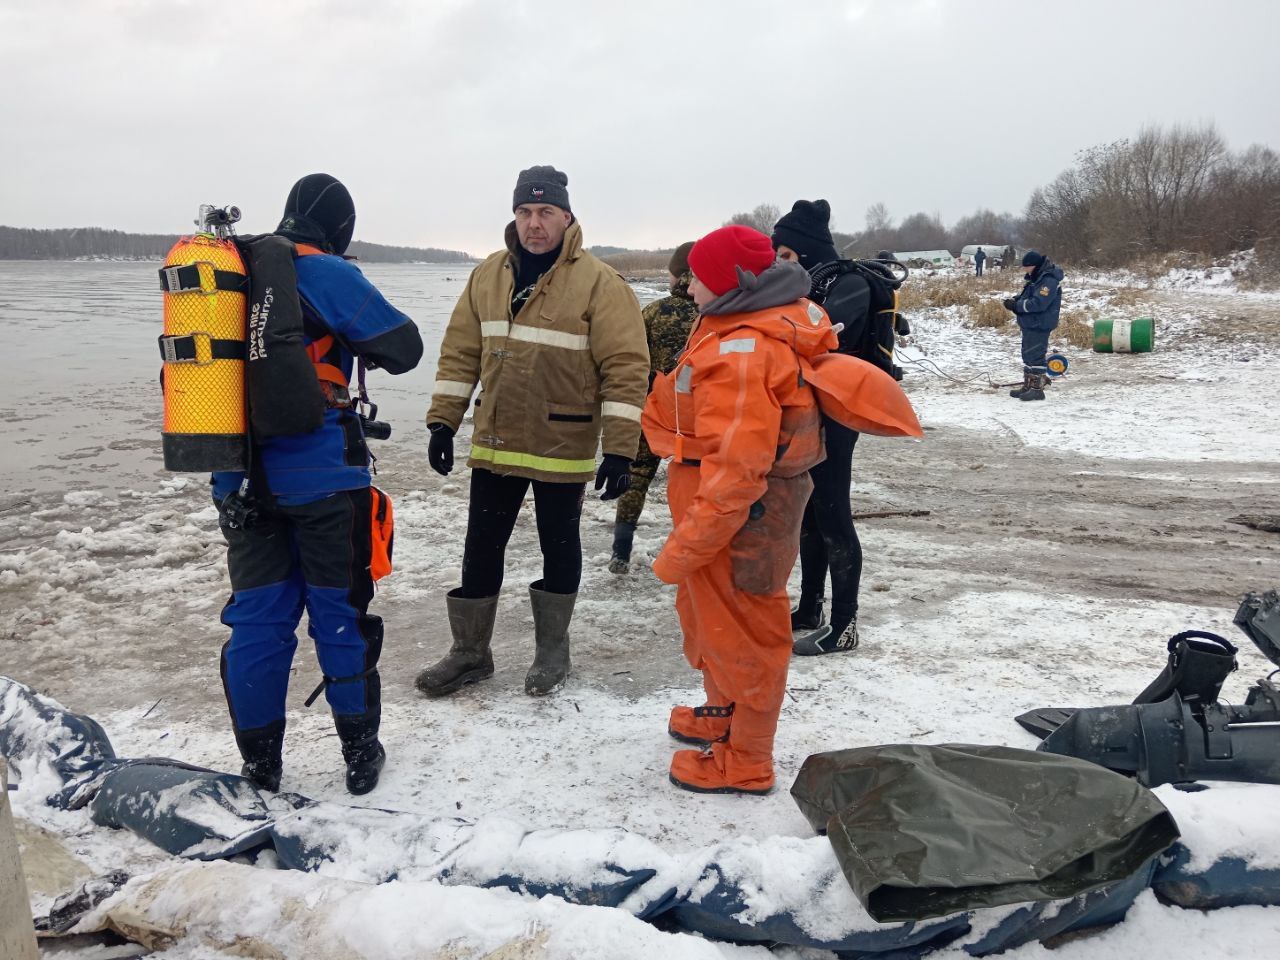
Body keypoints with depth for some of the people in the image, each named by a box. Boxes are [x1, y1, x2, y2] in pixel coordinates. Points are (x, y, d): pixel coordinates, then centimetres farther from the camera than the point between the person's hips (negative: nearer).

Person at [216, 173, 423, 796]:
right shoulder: (325, 274, -10)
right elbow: (403, 349, -7)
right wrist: (358, 339, 13)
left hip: (240, 479, 5)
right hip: (321, 477, -5)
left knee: (256, 617, 12)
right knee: (341, 614, 7)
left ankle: (259, 767, 21)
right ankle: (361, 755, 20)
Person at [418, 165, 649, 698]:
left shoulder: (599, 283, -12)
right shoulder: (488, 275, 4)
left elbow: (626, 368, -15)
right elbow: (460, 353, 8)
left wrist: (620, 450, -19)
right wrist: (443, 422, 4)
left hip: (562, 449, -4)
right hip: (494, 444, 5)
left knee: (559, 549, 12)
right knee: (481, 548, 12)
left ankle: (552, 650, 30)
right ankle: (470, 652, 27)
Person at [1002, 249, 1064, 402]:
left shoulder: (1049, 281, -20)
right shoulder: (1036, 278, 13)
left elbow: (1038, 303, -26)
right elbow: (1026, 296, 21)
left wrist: (1016, 306, -21)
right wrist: (1015, 300, 1)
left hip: (1039, 326, -11)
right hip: (1030, 325, 11)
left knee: (1035, 356, -7)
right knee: (1028, 355, 16)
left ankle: (1037, 389, -2)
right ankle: (1028, 386, 25)